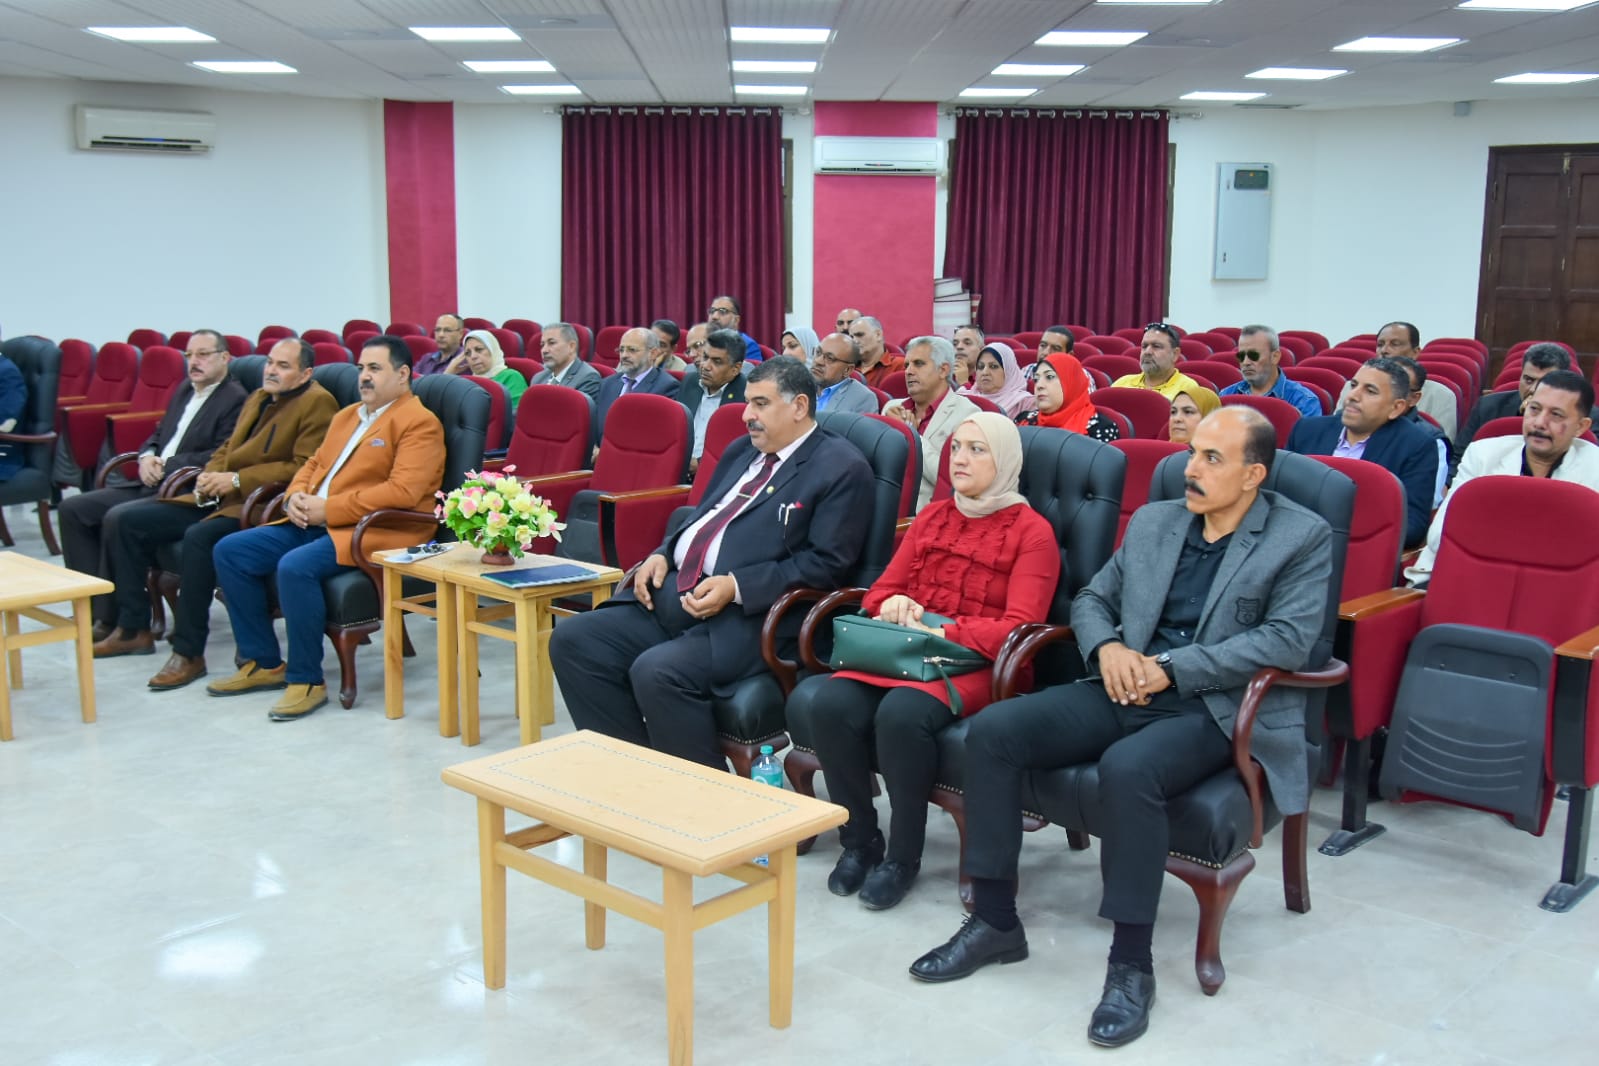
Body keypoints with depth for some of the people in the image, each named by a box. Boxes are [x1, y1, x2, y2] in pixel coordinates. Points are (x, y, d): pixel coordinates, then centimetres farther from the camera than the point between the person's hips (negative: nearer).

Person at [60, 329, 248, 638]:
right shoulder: (185, 389, 19)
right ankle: (98, 604, -2)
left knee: (117, 518, -29)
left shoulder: (235, 399, -8)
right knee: (74, 508, -1)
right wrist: (147, 457, 1)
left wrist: (165, 465, -15)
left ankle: (113, 620, -16)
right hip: (153, 485, 9)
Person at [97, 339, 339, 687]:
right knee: (131, 518, 2)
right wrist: (210, 475, 4)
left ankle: (189, 653, -24)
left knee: (200, 536, -34)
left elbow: (305, 468, -18)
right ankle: (132, 628, 10)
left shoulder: (317, 404, -7)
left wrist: (237, 480, -18)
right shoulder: (258, 398, 21)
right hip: (220, 499, 10)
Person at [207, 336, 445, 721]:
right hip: (312, 524, 9)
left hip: (375, 532, -9)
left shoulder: (419, 423, -7)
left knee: (295, 567, -33)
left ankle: (307, 681, -17)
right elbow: (314, 465, 27)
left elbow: (403, 491, -19)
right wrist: (296, 497, 2)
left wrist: (328, 509, -19)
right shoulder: (347, 415, 23)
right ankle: (263, 663, 6)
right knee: (230, 551, -2)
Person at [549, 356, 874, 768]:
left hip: (748, 614, -9)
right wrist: (662, 554, 6)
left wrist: (736, 586, -20)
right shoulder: (741, 451, 20)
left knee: (657, 672, -31)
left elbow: (827, 563, -12)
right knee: (571, 640, -5)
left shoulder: (841, 468, -5)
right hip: (672, 594, 9)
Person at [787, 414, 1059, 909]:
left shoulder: (1032, 531, 2)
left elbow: (1018, 627, -7)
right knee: (828, 704, -25)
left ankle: (903, 855, -15)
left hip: (975, 664, -5)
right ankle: (859, 840, -6)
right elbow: (880, 591, 20)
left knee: (901, 713, -36)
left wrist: (942, 632, -18)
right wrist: (893, 605, -4)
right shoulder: (932, 518, 19)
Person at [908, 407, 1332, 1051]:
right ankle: (995, 921, -4)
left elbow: (1288, 638, -12)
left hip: (1215, 708, -6)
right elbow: (1092, 599, 21)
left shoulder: (1303, 537, -1)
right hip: (1125, 691, 6)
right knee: (992, 731, -15)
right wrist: (1106, 647, -4)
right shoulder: (1152, 521, 16)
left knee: (1127, 768, -37)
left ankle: (1130, 964, -22)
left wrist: (1170, 668, -17)